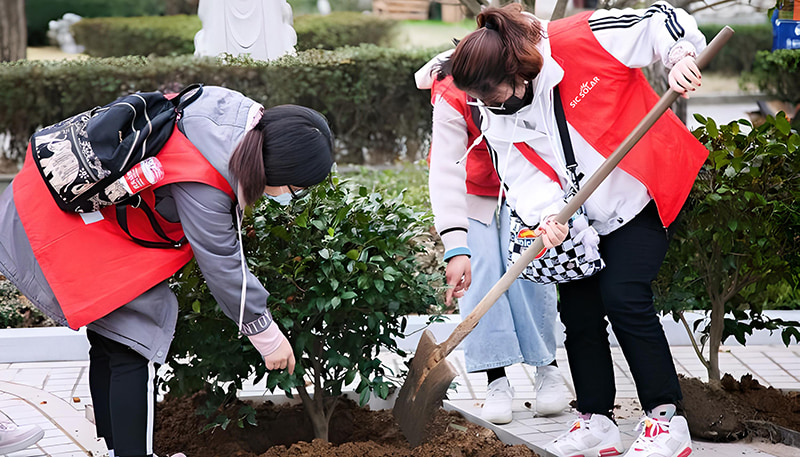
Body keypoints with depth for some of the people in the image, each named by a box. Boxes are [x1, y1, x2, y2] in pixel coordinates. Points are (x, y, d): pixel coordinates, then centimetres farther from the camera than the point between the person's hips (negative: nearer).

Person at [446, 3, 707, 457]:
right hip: (584, 214, 6)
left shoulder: (584, 37, -25)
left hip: (646, 190, -6)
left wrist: (681, 57, -34)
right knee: (578, 306, 2)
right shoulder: (498, 114, -7)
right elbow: (525, 175, -7)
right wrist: (547, 216, -25)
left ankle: (666, 419, -7)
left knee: (623, 296, -16)